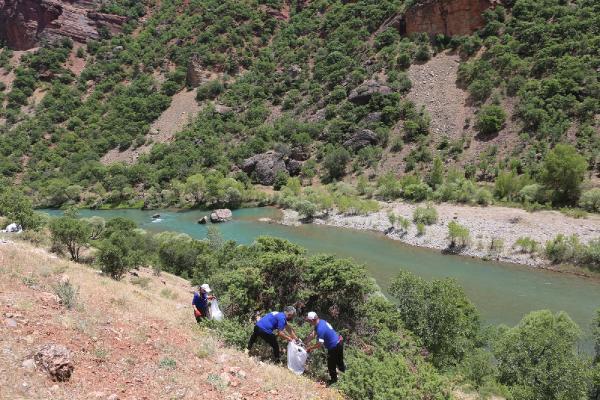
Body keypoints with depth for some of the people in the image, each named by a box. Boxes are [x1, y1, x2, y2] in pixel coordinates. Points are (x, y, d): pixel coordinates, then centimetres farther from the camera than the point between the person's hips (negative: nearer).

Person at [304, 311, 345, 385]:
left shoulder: (320, 329, -30)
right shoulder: (321, 322, 1)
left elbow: (319, 344, -26)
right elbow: (313, 334, 8)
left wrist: (310, 348, -13)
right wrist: (304, 343, 7)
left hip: (334, 346, -9)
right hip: (339, 341, 9)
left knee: (331, 365, 11)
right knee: (339, 361, 27)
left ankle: (334, 380, 28)